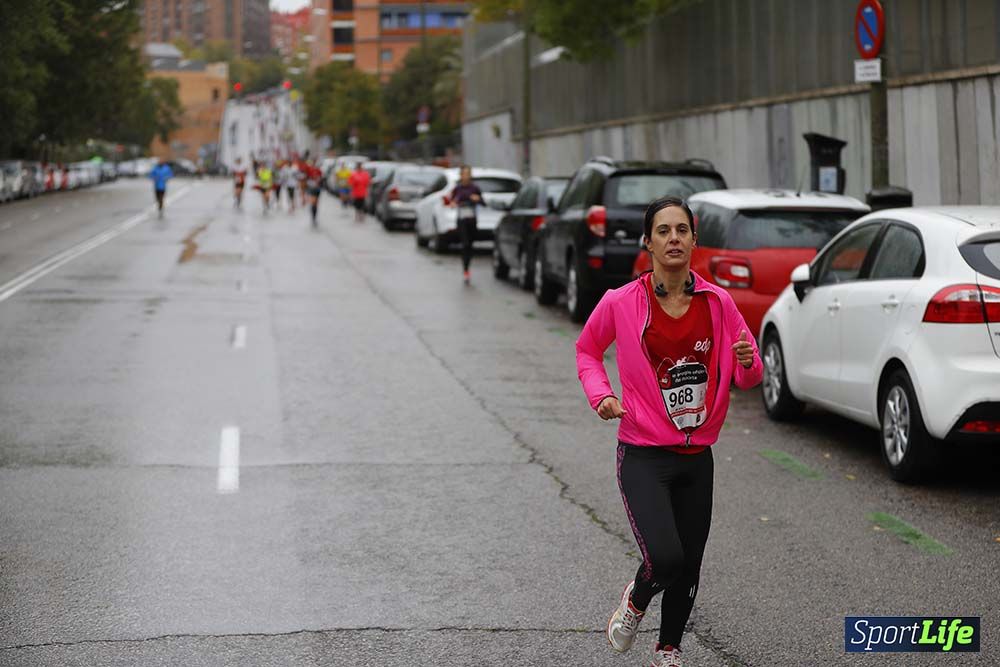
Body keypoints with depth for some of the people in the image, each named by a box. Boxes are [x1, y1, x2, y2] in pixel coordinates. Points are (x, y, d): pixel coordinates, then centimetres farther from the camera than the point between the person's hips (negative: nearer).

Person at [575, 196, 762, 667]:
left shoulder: (718, 303, -1)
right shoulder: (621, 303, -8)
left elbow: (748, 378, 7)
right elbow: (587, 350, 11)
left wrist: (747, 362, -16)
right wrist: (600, 395, -6)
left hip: (697, 457, 3)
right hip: (643, 456, -3)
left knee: (688, 569, 11)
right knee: (665, 558, -20)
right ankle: (636, 600, 16)